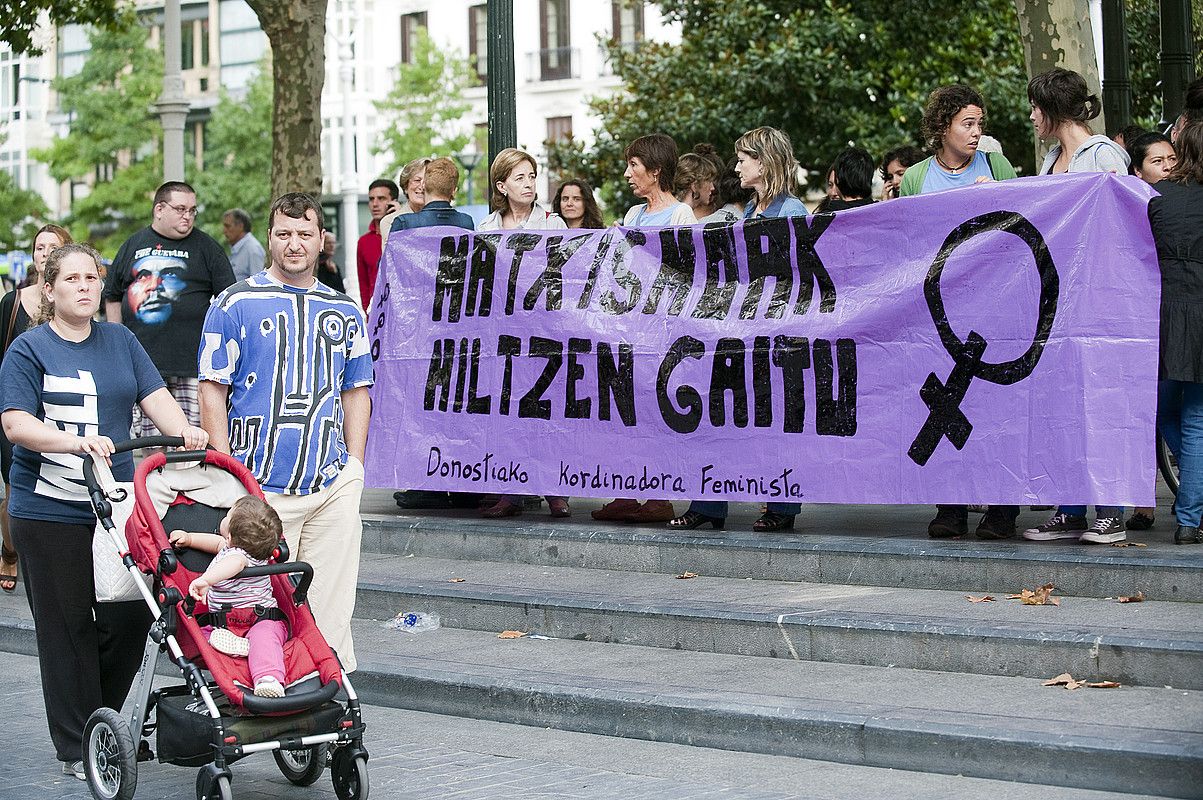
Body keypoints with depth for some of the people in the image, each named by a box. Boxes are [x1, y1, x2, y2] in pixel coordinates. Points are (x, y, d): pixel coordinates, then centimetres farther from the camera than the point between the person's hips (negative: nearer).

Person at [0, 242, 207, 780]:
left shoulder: (120, 341, 12)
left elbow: (155, 397, 6)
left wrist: (183, 431, -16)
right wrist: (78, 442, -28)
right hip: (49, 510, -4)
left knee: (130, 618, 2)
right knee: (67, 627, 1)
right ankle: (76, 746, 10)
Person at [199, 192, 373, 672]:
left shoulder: (345, 311, 13)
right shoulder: (236, 304, 0)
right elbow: (213, 391, -1)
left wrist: (355, 467, 8)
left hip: (334, 484, 4)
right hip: (259, 488, -4)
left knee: (331, 606, 6)